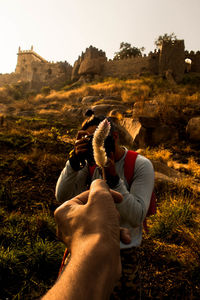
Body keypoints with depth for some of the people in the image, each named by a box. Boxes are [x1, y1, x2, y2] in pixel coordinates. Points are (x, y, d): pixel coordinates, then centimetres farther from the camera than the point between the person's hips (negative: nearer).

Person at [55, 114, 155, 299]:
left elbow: (137, 217, -24)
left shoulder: (141, 166, -16)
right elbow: (62, 197, -14)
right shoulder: (90, 162, -7)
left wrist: (113, 178, -33)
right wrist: (74, 161, -27)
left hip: (123, 248, -2)